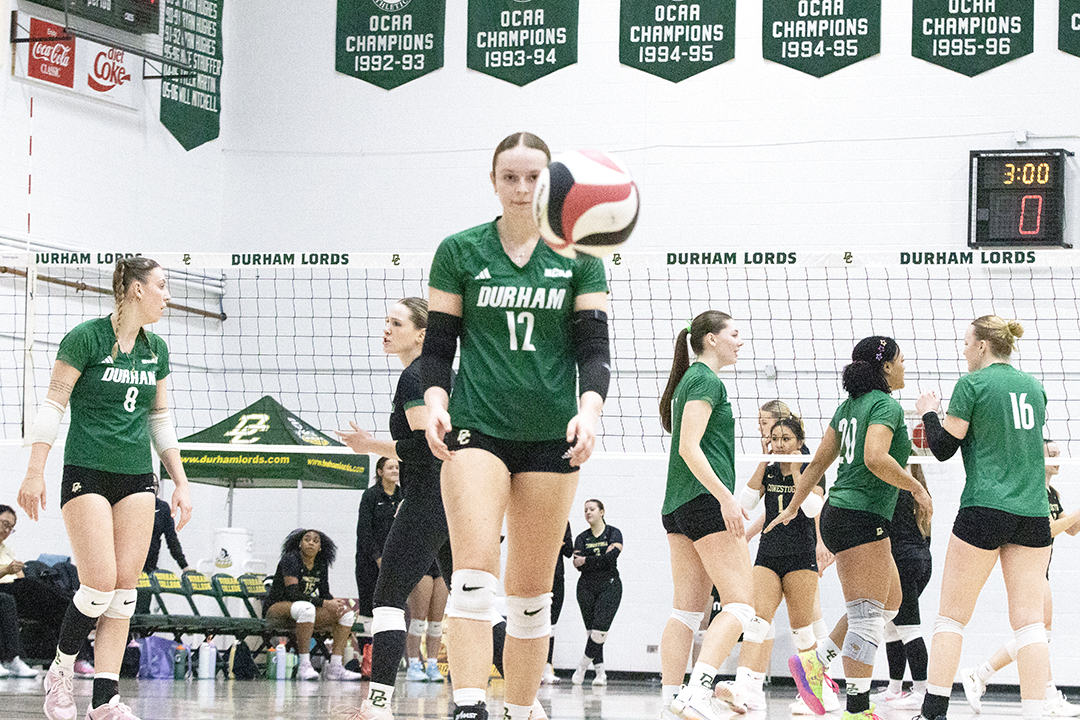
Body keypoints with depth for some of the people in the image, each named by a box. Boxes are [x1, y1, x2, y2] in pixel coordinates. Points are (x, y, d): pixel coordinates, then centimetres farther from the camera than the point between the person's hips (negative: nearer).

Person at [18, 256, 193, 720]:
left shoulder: (156, 350, 11)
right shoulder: (86, 337, -8)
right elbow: (52, 405, -8)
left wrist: (180, 482, 14)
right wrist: (35, 472, -13)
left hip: (137, 478, 6)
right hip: (86, 474, -6)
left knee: (125, 589, -2)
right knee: (99, 585, -14)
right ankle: (60, 673, 8)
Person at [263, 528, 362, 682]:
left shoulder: (321, 565, 8)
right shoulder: (290, 559, -14)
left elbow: (325, 593, 13)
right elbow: (292, 593, -23)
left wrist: (335, 603, -12)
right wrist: (324, 603, -26)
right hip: (276, 608, -8)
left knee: (347, 614, -6)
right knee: (306, 608, -41)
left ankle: (335, 667, -14)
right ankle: (304, 666, -41)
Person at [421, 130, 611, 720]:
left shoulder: (578, 258, 6)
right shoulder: (459, 252, 5)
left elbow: (593, 347, 2)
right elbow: (438, 344, 7)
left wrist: (589, 410, -16)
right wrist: (435, 402, -12)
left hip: (551, 437, 2)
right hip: (476, 427, -2)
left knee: (531, 589, 5)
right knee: (475, 571, -18)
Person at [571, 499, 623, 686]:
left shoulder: (613, 533, 3)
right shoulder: (582, 538, 11)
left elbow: (612, 557, -13)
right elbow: (578, 564, -4)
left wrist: (586, 561, -12)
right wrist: (602, 557, -14)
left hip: (609, 586, -3)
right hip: (587, 586, 3)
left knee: (599, 631, -14)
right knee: (591, 631, -1)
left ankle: (583, 664, 2)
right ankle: (600, 671, 6)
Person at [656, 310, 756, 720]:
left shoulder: (692, 379, 22)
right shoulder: (705, 380, -7)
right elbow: (689, 447, -17)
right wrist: (725, 497, -23)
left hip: (679, 507, 10)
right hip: (705, 502, -10)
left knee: (687, 610, 7)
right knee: (739, 603, -13)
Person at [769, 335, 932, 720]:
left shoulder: (849, 406, 16)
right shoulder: (886, 405, -11)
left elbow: (818, 462, 19)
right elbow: (875, 458, -26)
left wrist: (793, 507, 26)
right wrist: (916, 487, -14)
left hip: (839, 513, 10)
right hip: (863, 518, -10)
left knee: (889, 601, 19)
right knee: (868, 615, -8)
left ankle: (814, 661, 13)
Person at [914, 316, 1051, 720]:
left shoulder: (972, 384, -4)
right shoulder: (1033, 387, 13)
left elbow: (943, 448, -2)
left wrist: (929, 413, 15)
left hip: (984, 510, -5)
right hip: (1034, 515, 5)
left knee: (952, 615, 3)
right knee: (1030, 621, 1)